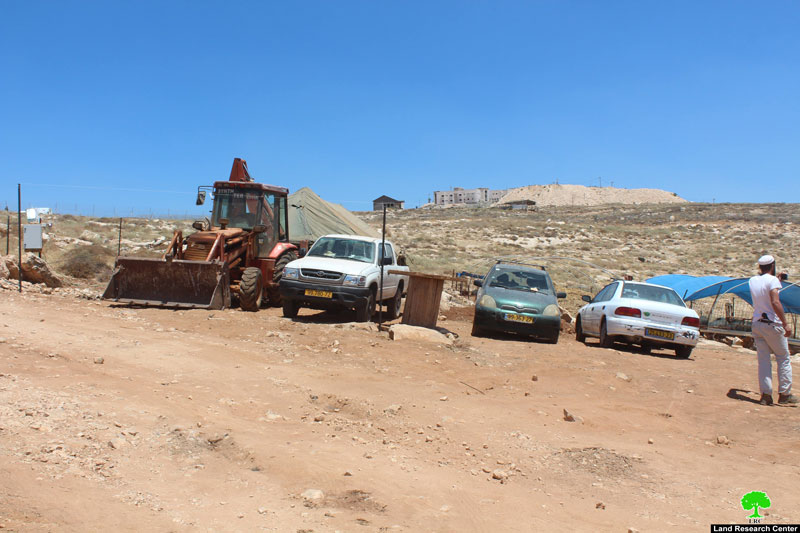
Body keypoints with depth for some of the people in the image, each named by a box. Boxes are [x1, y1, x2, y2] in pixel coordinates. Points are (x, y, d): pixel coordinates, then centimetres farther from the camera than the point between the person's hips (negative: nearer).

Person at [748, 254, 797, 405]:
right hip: (772, 324, -6)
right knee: (783, 359, 6)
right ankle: (784, 394, 7)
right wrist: (785, 324, -22)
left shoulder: (753, 280, 9)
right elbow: (775, 302, -22)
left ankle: (765, 394, 1)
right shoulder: (772, 280, -10)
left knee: (763, 360, 6)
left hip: (756, 324, 6)